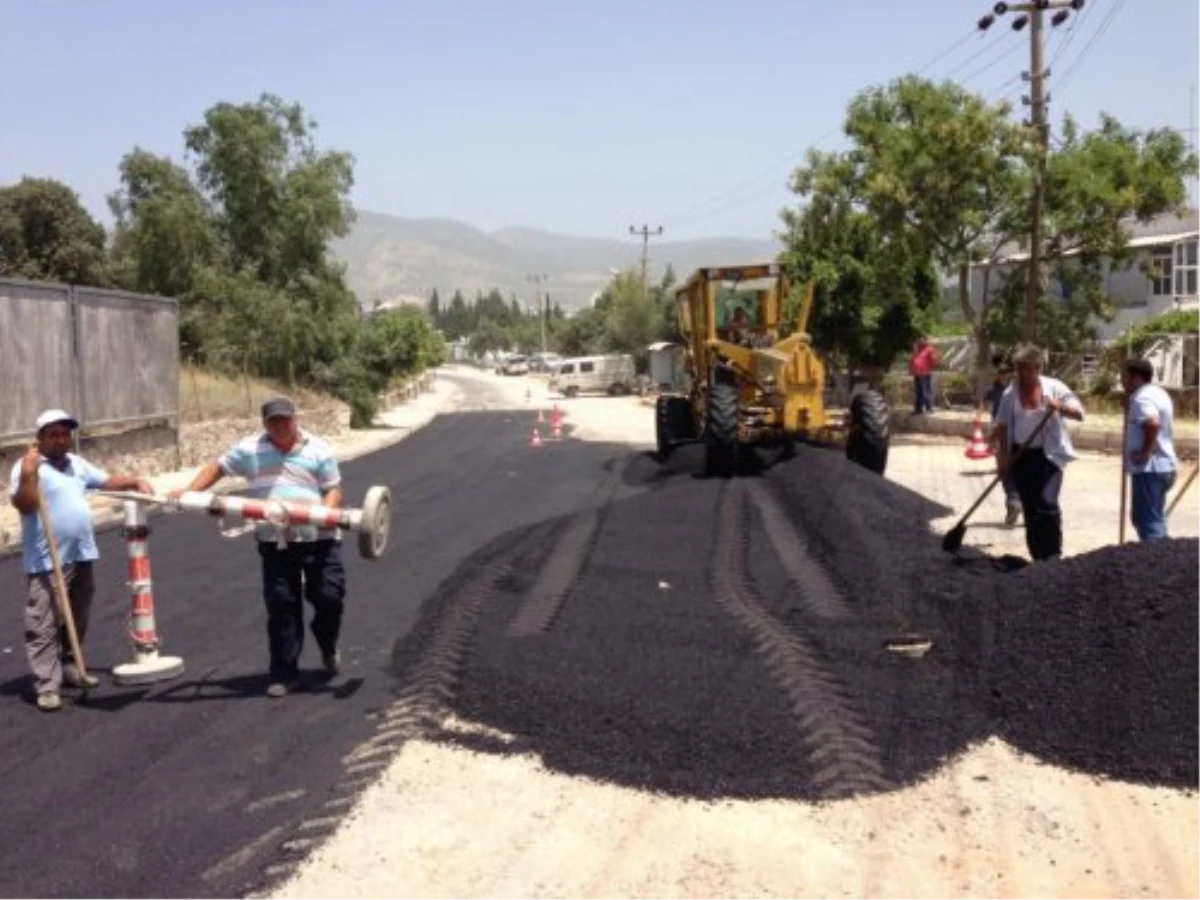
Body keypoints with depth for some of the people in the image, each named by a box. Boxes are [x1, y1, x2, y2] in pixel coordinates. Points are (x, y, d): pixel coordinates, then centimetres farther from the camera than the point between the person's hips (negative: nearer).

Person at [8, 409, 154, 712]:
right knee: (44, 626, -6)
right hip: (48, 561, -8)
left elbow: (108, 480, 20)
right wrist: (29, 475, -31)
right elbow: (24, 505, -19)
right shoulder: (28, 466, -9)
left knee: (76, 621, 18)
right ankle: (47, 685, -5)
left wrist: (136, 482, 6)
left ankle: (68, 668, 32)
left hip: (81, 555, 8)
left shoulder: (77, 464, 15)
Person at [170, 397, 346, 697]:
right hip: (275, 541, 1)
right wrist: (189, 492, -3)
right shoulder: (250, 448, 5)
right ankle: (284, 672, 10)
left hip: (318, 539, -1)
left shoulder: (318, 449, 1)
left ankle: (329, 649, 31)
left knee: (329, 598, 1)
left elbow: (333, 490, -1)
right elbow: (217, 468, 12)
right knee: (281, 606, 1)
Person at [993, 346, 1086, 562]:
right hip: (1021, 455, 3)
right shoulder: (1010, 394, 5)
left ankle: (1053, 556, -5)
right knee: (1030, 509, 7)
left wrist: (1060, 407, -27)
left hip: (1049, 454, -3)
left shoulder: (1054, 388, -3)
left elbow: (1079, 413, -7)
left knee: (1047, 504, -16)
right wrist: (1004, 454, -1)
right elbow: (1002, 426, 8)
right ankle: (1038, 557, 17)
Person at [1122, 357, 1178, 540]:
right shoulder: (1159, 393, 16)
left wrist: (1145, 451, -25)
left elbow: (1153, 423, -35)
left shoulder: (1142, 398, -17)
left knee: (1147, 520, -6)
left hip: (1148, 468, -10)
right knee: (1155, 518, 19)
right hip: (1164, 466, 10)